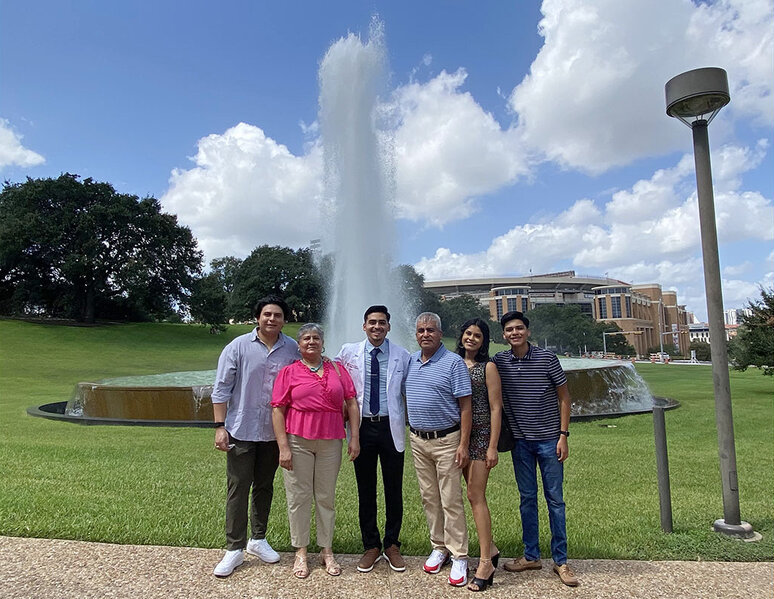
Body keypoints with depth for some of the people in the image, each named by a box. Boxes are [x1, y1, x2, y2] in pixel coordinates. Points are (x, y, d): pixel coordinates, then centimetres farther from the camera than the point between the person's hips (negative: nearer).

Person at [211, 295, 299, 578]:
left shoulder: (292, 349, 0)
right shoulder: (238, 347, -5)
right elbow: (221, 388, -4)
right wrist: (220, 426, -9)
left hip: (274, 432, 3)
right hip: (241, 430, -2)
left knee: (265, 487, 16)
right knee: (238, 489, 3)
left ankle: (258, 539, 32)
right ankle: (234, 549, 17)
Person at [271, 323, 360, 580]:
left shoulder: (337, 369, 9)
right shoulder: (288, 372, 2)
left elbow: (351, 404, 7)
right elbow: (278, 411, -2)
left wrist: (354, 438, 0)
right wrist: (283, 447, -9)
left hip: (330, 443, 2)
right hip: (298, 442, -1)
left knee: (326, 497, 11)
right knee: (299, 497, 6)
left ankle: (327, 551, 25)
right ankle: (300, 552, 22)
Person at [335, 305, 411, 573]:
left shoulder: (402, 356, 0)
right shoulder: (349, 353, 1)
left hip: (391, 428, 0)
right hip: (362, 427, 1)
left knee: (394, 490, 10)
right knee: (365, 490, 11)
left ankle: (392, 545, 29)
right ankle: (371, 546, 28)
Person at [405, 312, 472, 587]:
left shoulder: (453, 362, -11)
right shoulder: (410, 361, 7)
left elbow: (465, 406, -12)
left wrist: (463, 445, -16)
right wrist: (410, 429, 9)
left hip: (446, 440, -5)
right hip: (418, 440, 6)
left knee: (451, 501, 1)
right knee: (429, 498, 14)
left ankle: (459, 557, 14)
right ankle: (439, 547, 29)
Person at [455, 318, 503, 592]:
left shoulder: (488, 367, -5)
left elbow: (496, 408, -8)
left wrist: (492, 446, -13)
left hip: (481, 434, -5)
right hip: (459, 434, 5)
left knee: (475, 495, -7)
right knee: (474, 494, 12)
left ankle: (485, 562, 2)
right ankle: (490, 549, 27)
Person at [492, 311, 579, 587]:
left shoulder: (547, 359, -8)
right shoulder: (499, 361, -2)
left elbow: (564, 397, -3)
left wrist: (563, 435, -7)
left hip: (548, 439, -2)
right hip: (520, 440, 2)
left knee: (555, 500, 6)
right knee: (527, 498, 12)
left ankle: (560, 561, 19)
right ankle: (531, 556, 26)